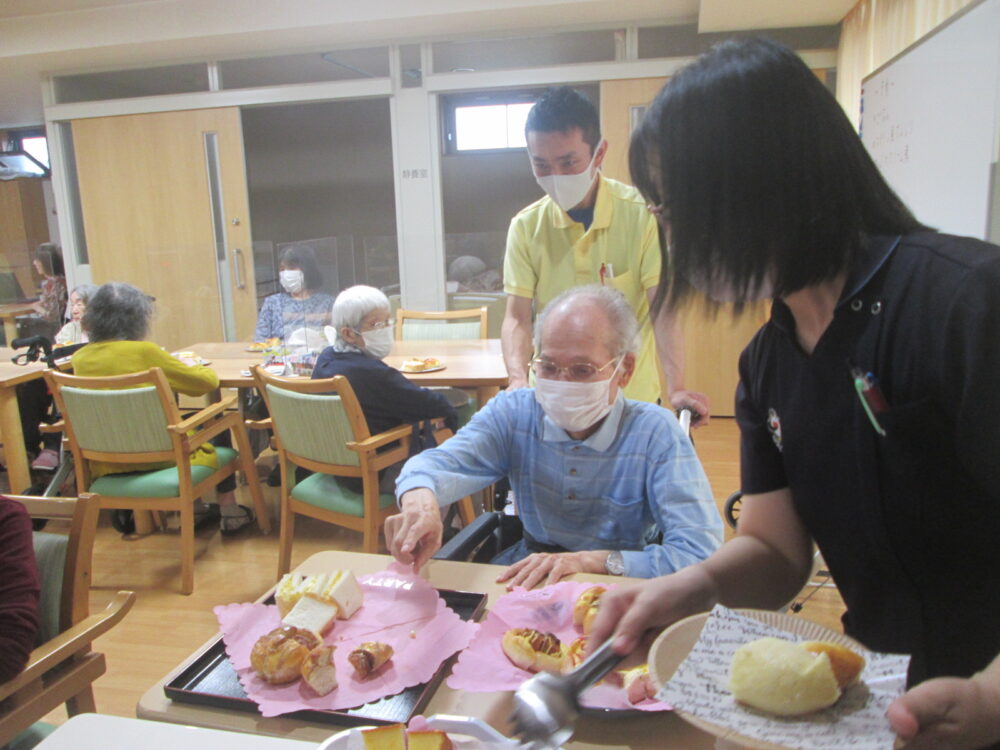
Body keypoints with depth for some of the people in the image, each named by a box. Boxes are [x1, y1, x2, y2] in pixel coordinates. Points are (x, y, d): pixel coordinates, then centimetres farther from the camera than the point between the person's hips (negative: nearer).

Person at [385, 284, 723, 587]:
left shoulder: (656, 433, -15)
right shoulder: (512, 413, -6)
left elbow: (701, 551, -22)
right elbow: (443, 461, -21)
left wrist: (592, 561, -32)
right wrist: (420, 497, -46)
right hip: (523, 580, 1)